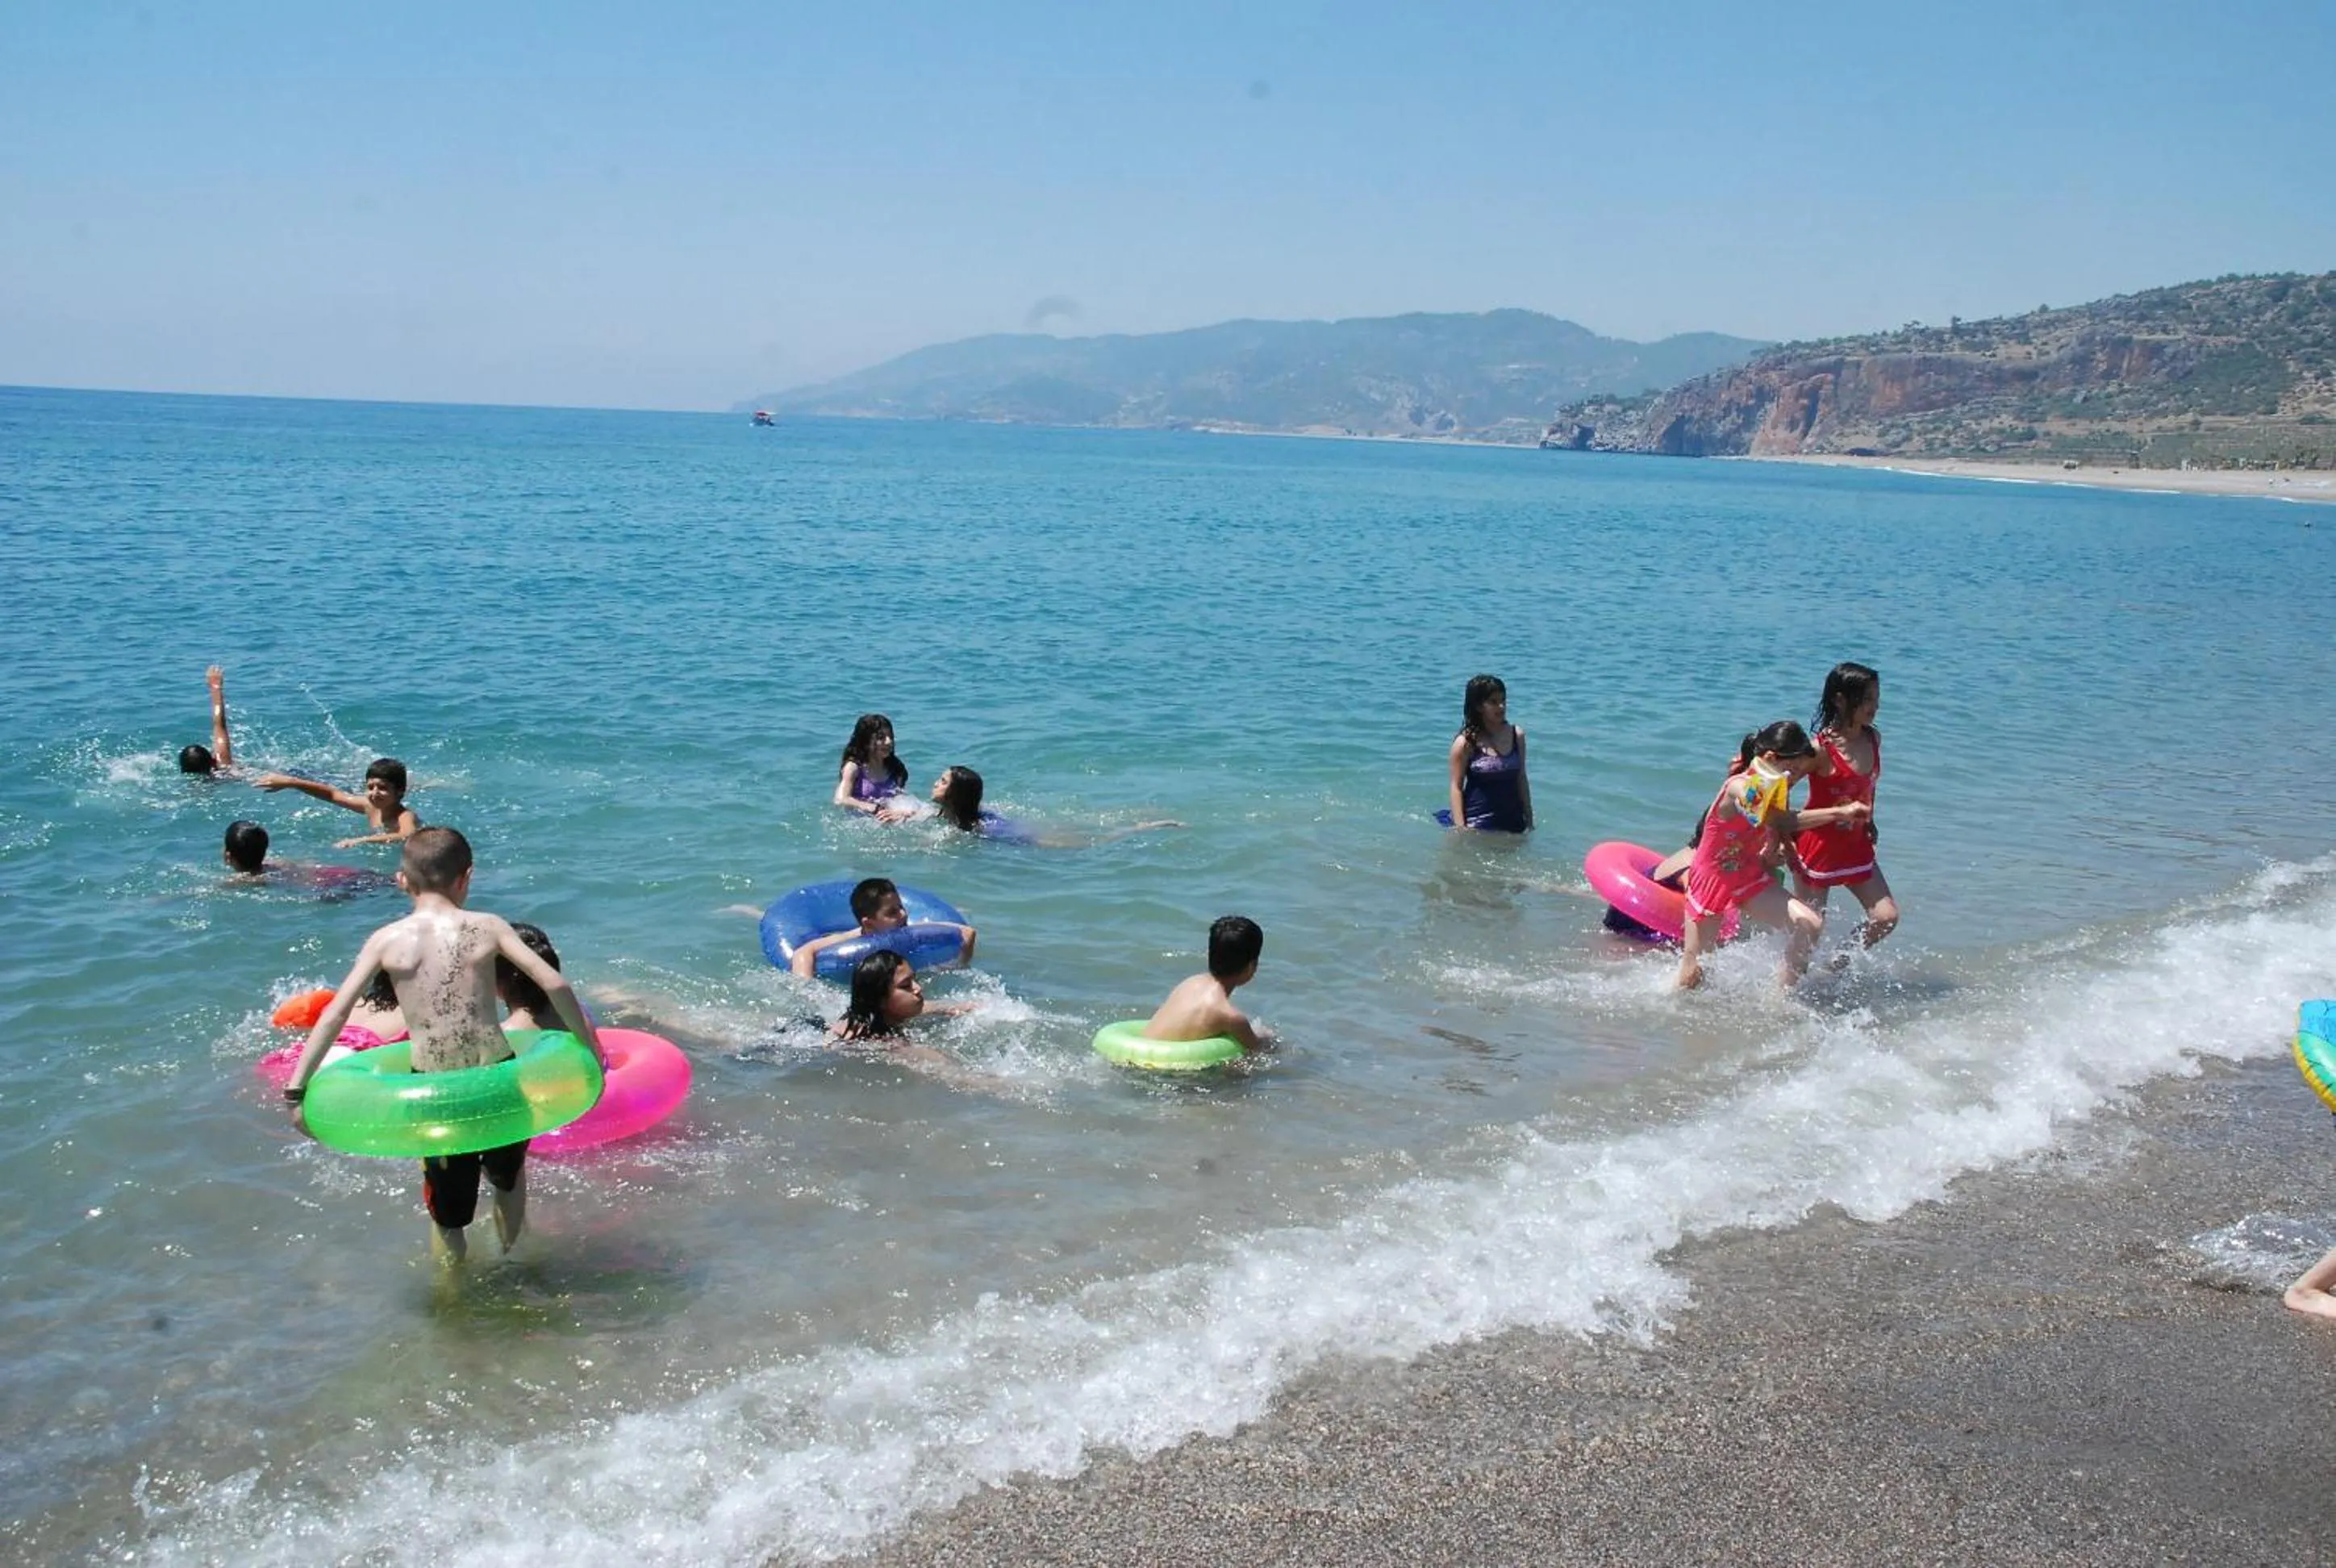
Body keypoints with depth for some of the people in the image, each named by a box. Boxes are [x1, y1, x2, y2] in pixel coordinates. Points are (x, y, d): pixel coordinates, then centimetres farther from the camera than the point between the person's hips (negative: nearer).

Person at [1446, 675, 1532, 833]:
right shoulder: (1466, 743, -8)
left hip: (1513, 823, 4)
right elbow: (1456, 787, -7)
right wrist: (1460, 828, -13)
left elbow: (1521, 779, 13)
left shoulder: (1516, 736, 5)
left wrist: (1529, 820, 13)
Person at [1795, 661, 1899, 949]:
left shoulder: (1873, 738, -1)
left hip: (1856, 844, 7)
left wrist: (1869, 822, 16)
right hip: (1819, 845, -7)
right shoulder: (1822, 748, -22)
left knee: (1886, 917, 1)